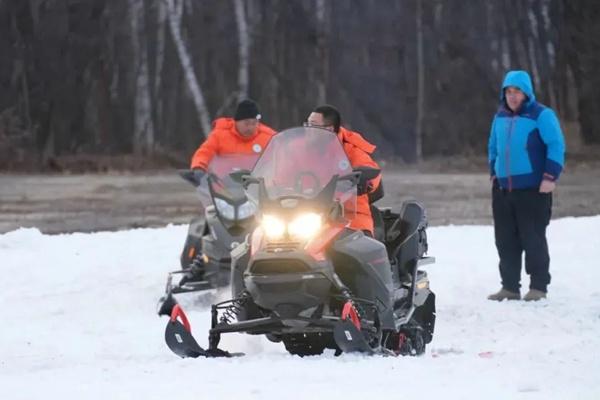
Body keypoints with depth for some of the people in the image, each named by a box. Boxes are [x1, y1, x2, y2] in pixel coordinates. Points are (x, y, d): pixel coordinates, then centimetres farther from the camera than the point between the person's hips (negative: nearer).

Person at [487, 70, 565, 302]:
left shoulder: (541, 115, -5)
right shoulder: (500, 117, 14)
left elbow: (556, 146, -11)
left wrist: (550, 177, -17)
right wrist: (493, 172, 19)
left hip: (532, 189, -6)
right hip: (502, 190, 6)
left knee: (533, 239, -6)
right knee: (505, 241, 6)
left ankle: (538, 287, 0)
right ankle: (510, 287, 12)